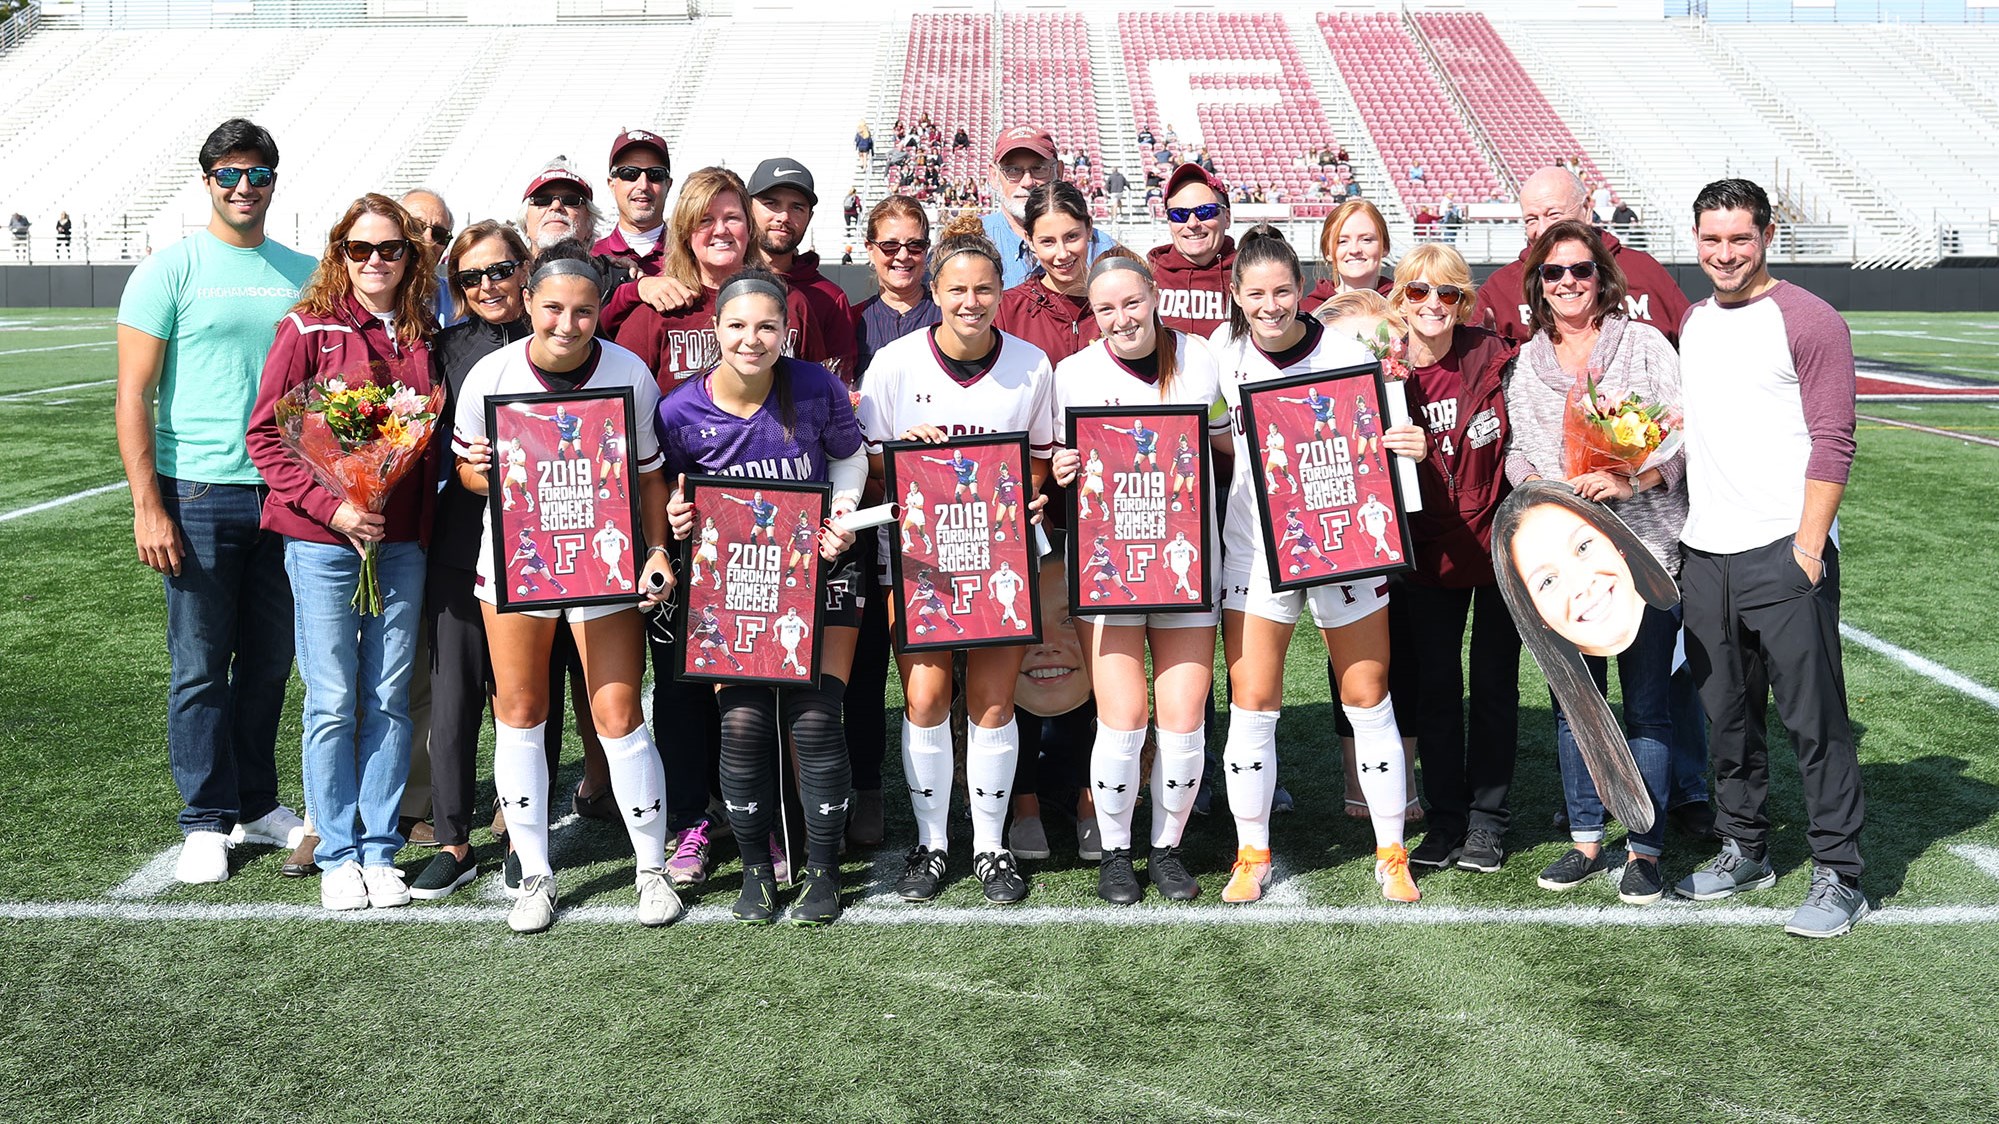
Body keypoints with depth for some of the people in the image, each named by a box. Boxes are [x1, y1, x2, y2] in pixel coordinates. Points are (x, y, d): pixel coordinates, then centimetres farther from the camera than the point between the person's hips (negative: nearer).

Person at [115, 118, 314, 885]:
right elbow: (133, 397, -4)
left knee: (269, 661, 11)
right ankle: (206, 822, 13)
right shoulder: (170, 271, -2)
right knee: (200, 665, 2)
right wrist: (147, 505, -12)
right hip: (199, 495, -4)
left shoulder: (303, 274, 10)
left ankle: (256, 804, 25)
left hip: (285, 495, 4)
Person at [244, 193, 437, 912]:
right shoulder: (309, 329, -4)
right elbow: (265, 435, -4)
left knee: (390, 700, 7)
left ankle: (380, 849, 18)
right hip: (322, 540, -3)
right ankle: (337, 854, 14)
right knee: (333, 703, 1)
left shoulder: (424, 338, 7)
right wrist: (330, 505, -14)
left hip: (402, 542, 3)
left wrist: (424, 515, 0)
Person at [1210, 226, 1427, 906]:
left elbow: (1378, 447, -3)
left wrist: (1410, 447, -24)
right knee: (1252, 707, 1)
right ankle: (1252, 856, 17)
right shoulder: (1225, 348, 0)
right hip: (1256, 545, 2)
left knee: (1368, 702, 4)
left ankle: (1391, 854, 19)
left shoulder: (1344, 353, -9)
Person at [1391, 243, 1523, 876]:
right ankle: (1445, 818, 19)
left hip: (1498, 544, -1)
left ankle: (1487, 819, 18)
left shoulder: (1492, 359, -7)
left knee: (1494, 685, 7)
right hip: (1428, 555, 1)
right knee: (1434, 687, 6)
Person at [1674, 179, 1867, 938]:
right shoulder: (1692, 323, 15)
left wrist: (1808, 544, -16)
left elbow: (1832, 440, -10)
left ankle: (1837, 875, 6)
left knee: (1814, 718, -2)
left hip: (1783, 551, -6)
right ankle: (1744, 850, 27)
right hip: (1704, 553, 7)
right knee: (1727, 713, 14)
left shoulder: (1807, 321, -5)